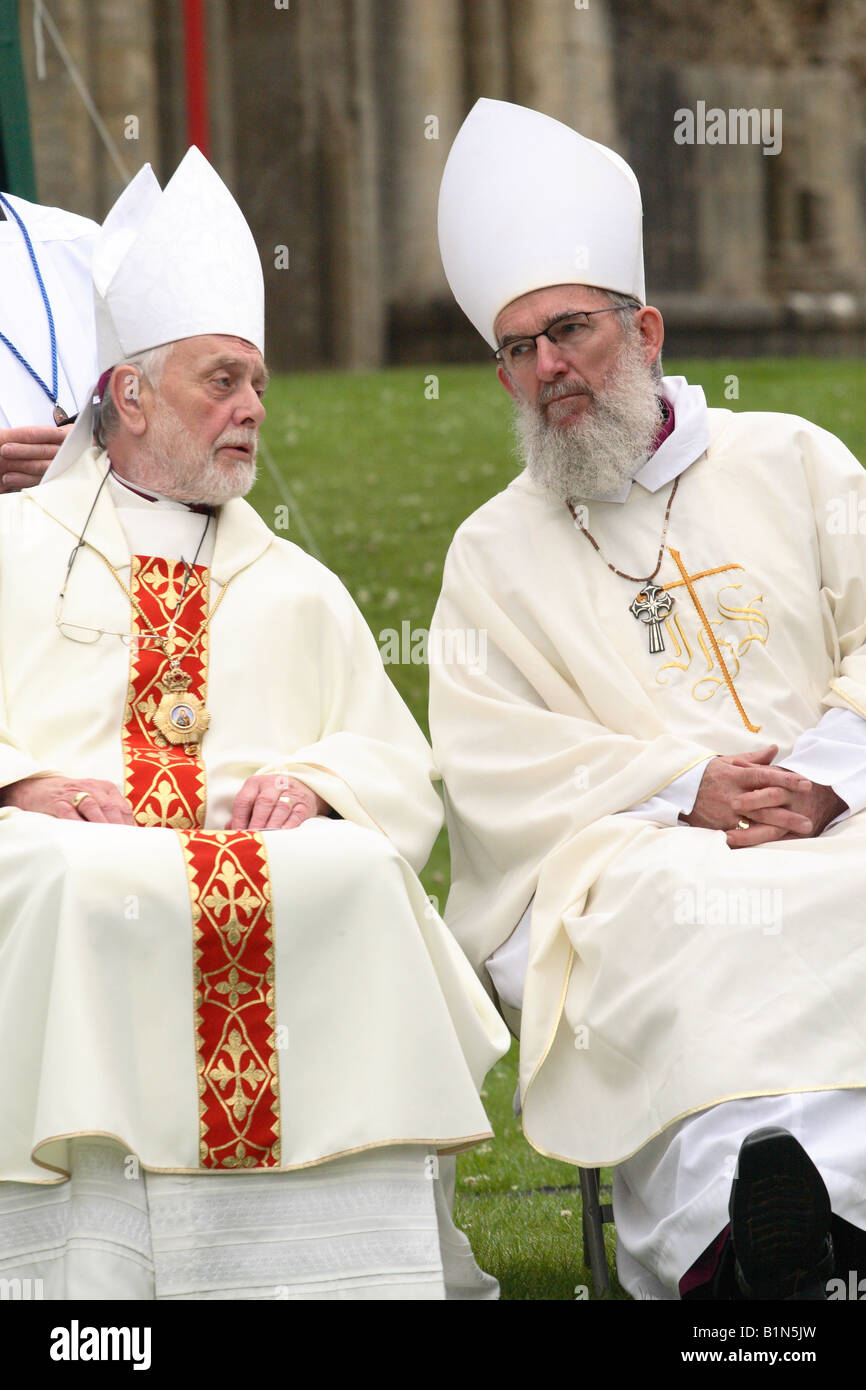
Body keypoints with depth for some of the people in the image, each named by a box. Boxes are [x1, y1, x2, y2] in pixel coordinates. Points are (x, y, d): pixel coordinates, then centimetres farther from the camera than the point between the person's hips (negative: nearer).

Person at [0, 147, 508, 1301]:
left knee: (358, 875, -31)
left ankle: (345, 1262, -29)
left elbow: (402, 773, 18)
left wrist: (314, 782, -4)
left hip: (272, 846, 2)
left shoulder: (300, 591, 28)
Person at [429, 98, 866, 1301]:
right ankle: (749, 1199, -57)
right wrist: (684, 787, -9)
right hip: (619, 852, -1)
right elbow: (487, 761, 5)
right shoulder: (495, 552, 19)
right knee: (685, 923, -38)